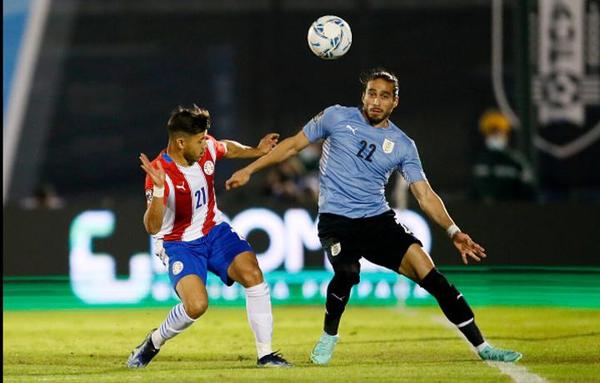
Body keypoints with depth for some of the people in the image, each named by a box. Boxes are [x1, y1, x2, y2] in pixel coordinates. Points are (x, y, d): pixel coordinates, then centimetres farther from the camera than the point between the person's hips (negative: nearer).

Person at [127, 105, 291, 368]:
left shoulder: (207, 148, -9)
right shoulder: (160, 173, -28)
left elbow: (228, 149, 19)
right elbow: (152, 227, -37)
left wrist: (256, 152, 12)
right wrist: (159, 189, -50)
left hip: (215, 230, 6)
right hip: (179, 244, -6)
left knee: (252, 273, -19)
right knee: (196, 305, -26)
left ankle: (265, 354, -10)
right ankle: (153, 343, 4)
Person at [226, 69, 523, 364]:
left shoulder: (403, 146, 3)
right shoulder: (337, 117, 0)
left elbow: (425, 195, 1)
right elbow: (293, 145, 10)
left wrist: (453, 232, -12)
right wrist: (249, 170, 9)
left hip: (378, 219, 2)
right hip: (336, 220, -2)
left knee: (428, 271, -13)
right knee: (347, 272, -32)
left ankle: (481, 347, -6)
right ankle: (329, 335, -2)